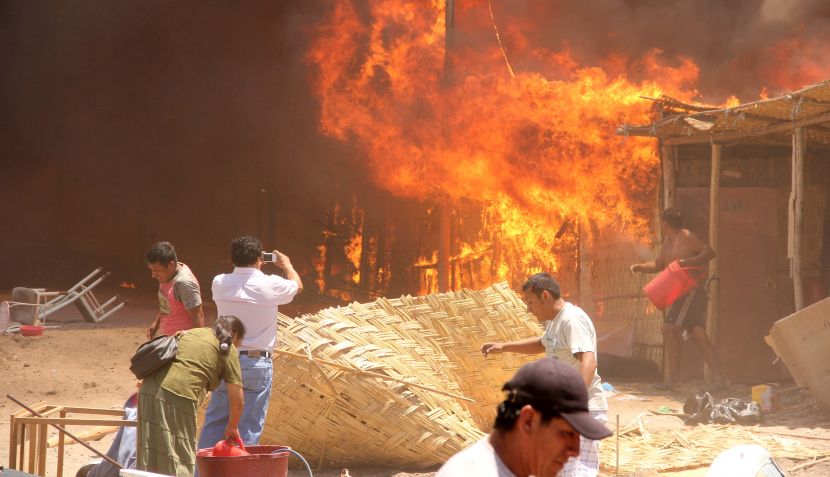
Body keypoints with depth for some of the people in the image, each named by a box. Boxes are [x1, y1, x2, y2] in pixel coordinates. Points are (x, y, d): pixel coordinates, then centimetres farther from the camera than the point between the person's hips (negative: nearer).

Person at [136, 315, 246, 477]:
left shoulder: (192, 332, 27)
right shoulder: (228, 350, 10)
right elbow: (237, 401, 9)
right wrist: (232, 428, 24)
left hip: (148, 389, 6)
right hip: (178, 396, -6)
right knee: (181, 459, 1)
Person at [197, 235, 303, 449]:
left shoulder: (219, 283, -2)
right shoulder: (271, 285, -10)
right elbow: (297, 285, 13)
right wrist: (287, 265, 32)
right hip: (257, 362, -3)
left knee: (214, 421, 12)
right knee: (249, 428, 2)